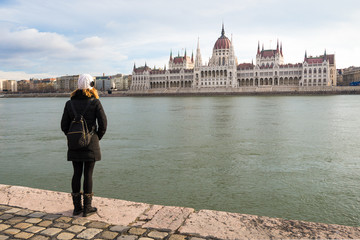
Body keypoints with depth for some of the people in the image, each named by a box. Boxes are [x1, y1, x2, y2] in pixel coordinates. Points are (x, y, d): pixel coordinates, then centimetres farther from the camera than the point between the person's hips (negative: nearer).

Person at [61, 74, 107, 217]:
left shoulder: (70, 103, 3)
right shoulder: (95, 102, -7)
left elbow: (64, 126, 4)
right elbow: (103, 124, -9)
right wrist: (97, 138, 6)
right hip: (90, 144, -3)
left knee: (77, 174, 11)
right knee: (88, 174, 3)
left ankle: (77, 207, 19)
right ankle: (87, 208, 9)